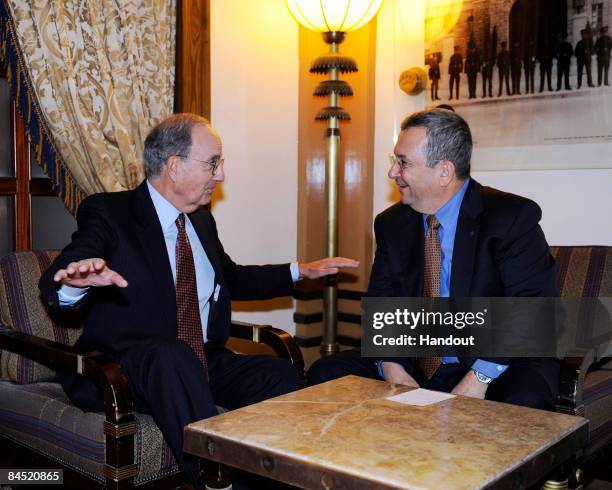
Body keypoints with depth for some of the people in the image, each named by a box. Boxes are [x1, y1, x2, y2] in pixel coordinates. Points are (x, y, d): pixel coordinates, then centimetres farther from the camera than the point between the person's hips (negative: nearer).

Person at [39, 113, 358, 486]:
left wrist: (300, 271, 22)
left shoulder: (201, 219, 14)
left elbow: (232, 278, 30)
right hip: (124, 368, -6)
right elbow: (55, 284, -20)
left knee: (280, 376, -20)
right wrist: (76, 281, -45)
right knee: (173, 355, -38)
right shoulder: (109, 213, -6)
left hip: (203, 363, 6)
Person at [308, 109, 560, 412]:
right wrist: (392, 369, -11)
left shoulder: (513, 217, -9)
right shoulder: (392, 224, 7)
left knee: (523, 401, -37)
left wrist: (479, 378, -25)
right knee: (325, 372, -11)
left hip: (501, 367, -5)